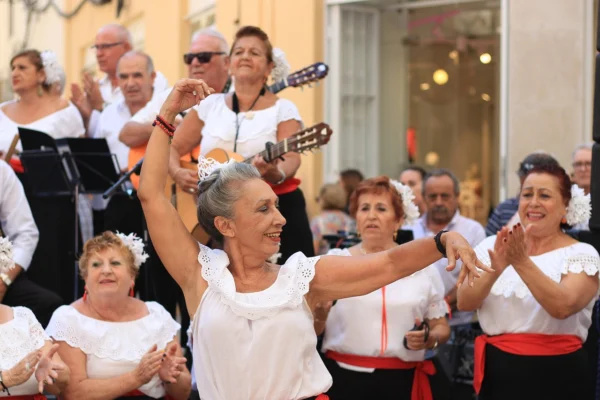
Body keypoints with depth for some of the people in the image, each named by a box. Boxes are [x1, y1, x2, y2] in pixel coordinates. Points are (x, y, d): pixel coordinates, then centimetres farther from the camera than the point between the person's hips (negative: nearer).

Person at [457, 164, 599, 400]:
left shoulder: (581, 254, -4)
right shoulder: (491, 246, 4)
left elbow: (563, 307, -20)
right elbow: (464, 303, -8)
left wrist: (522, 262, -26)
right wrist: (495, 270, -24)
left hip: (555, 374, -2)